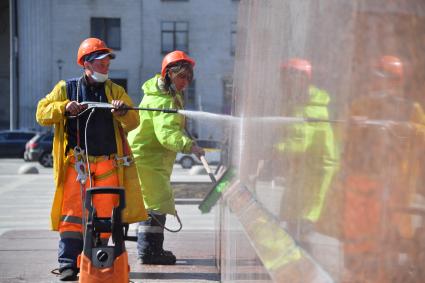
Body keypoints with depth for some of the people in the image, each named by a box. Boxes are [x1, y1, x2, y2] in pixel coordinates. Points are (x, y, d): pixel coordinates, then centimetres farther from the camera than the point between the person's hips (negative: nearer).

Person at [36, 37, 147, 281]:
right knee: (73, 212, -8)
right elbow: (42, 114, 5)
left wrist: (123, 112, -20)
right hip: (77, 162, -2)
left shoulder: (115, 91, 12)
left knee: (104, 214, 2)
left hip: (108, 163, 2)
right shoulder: (66, 89, 8)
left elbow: (133, 123, 3)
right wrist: (64, 107, -13)